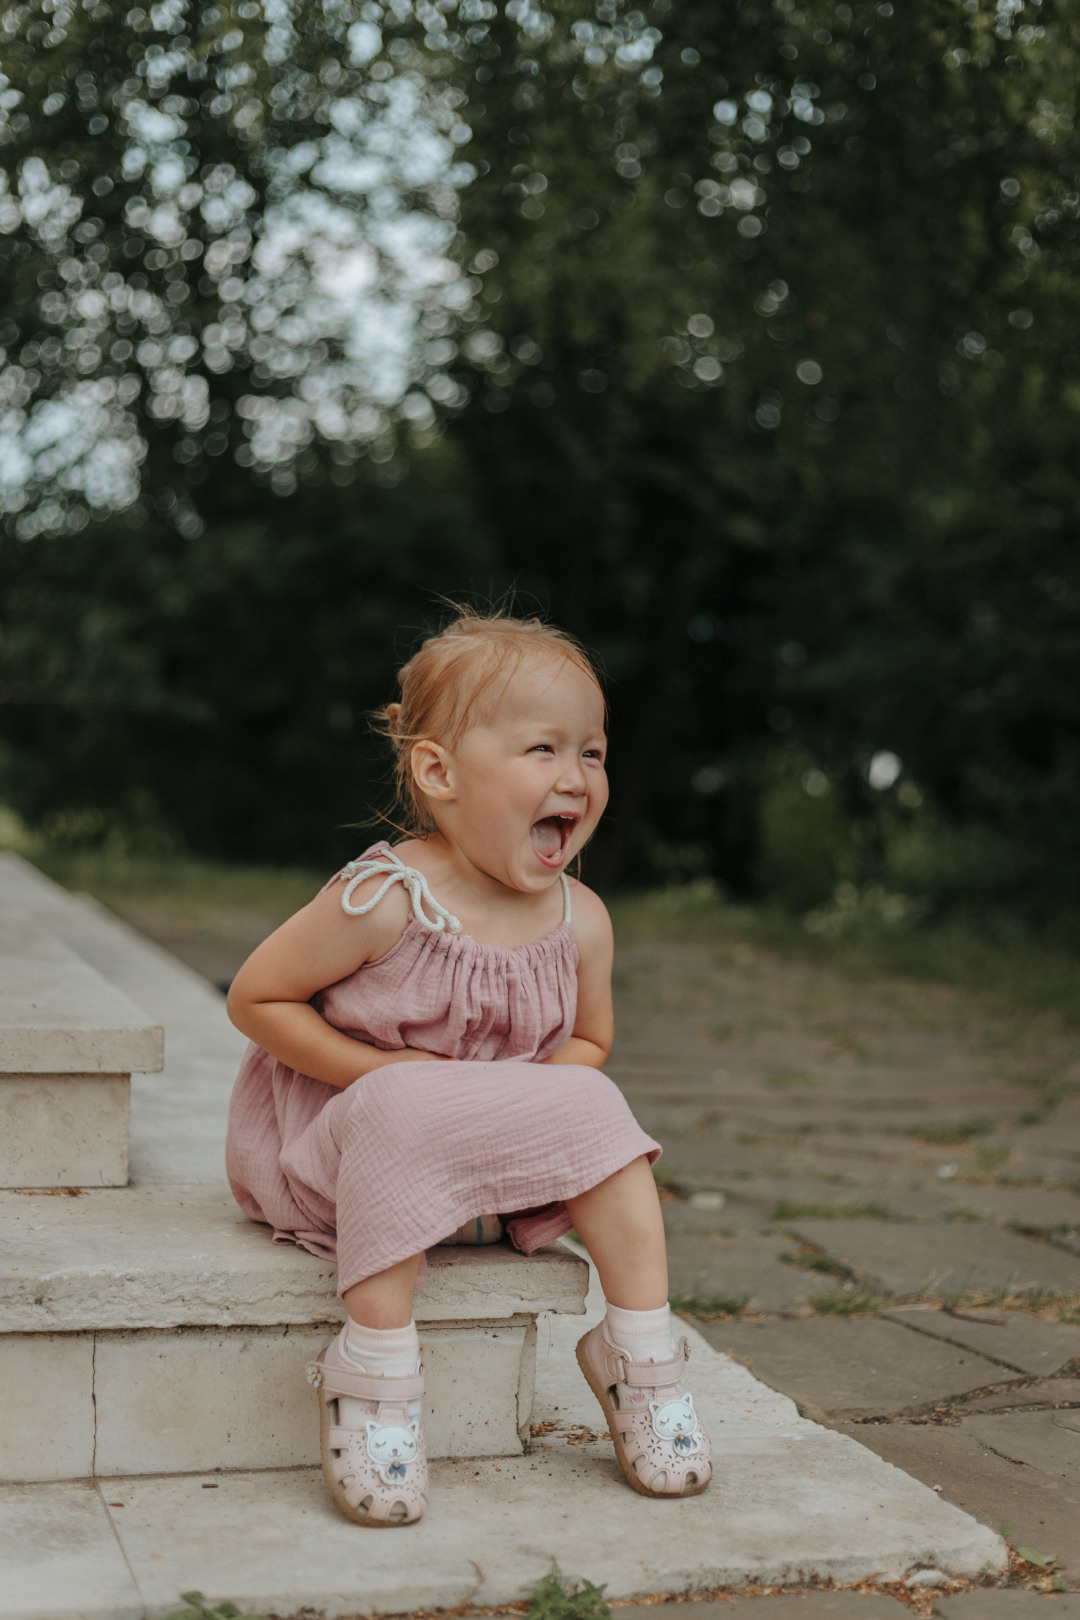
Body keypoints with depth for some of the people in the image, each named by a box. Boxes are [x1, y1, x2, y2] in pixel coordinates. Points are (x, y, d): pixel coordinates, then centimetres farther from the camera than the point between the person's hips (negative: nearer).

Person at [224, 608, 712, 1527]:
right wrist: (384, 1071, -24)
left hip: (492, 1148, 6)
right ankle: (373, 1378, -26)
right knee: (400, 1118, -36)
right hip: (325, 1137, -5)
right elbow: (256, 998, -14)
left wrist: (531, 1093, -12)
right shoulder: (386, 901, -24)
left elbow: (586, 1038, 11)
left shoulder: (580, 923, -7)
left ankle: (640, 1359, -4)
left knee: (595, 1111, -14)